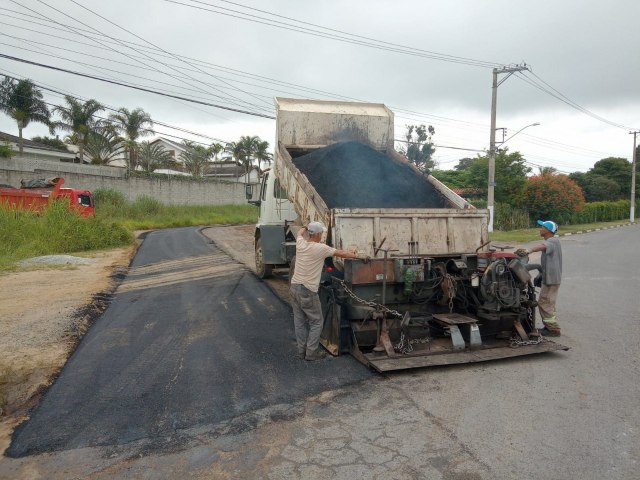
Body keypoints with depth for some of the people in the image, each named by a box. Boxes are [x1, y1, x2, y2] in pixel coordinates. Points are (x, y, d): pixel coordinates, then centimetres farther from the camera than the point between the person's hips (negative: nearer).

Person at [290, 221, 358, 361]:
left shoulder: (300, 244, 1)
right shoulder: (321, 248, -15)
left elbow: (300, 232, 26)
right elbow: (341, 253, -1)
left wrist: (307, 227, 45)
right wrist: (353, 254, 17)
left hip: (295, 286, 7)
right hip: (308, 291, -7)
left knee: (300, 321, 15)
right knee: (316, 322, 7)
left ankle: (302, 350, 23)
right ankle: (311, 353, 10)